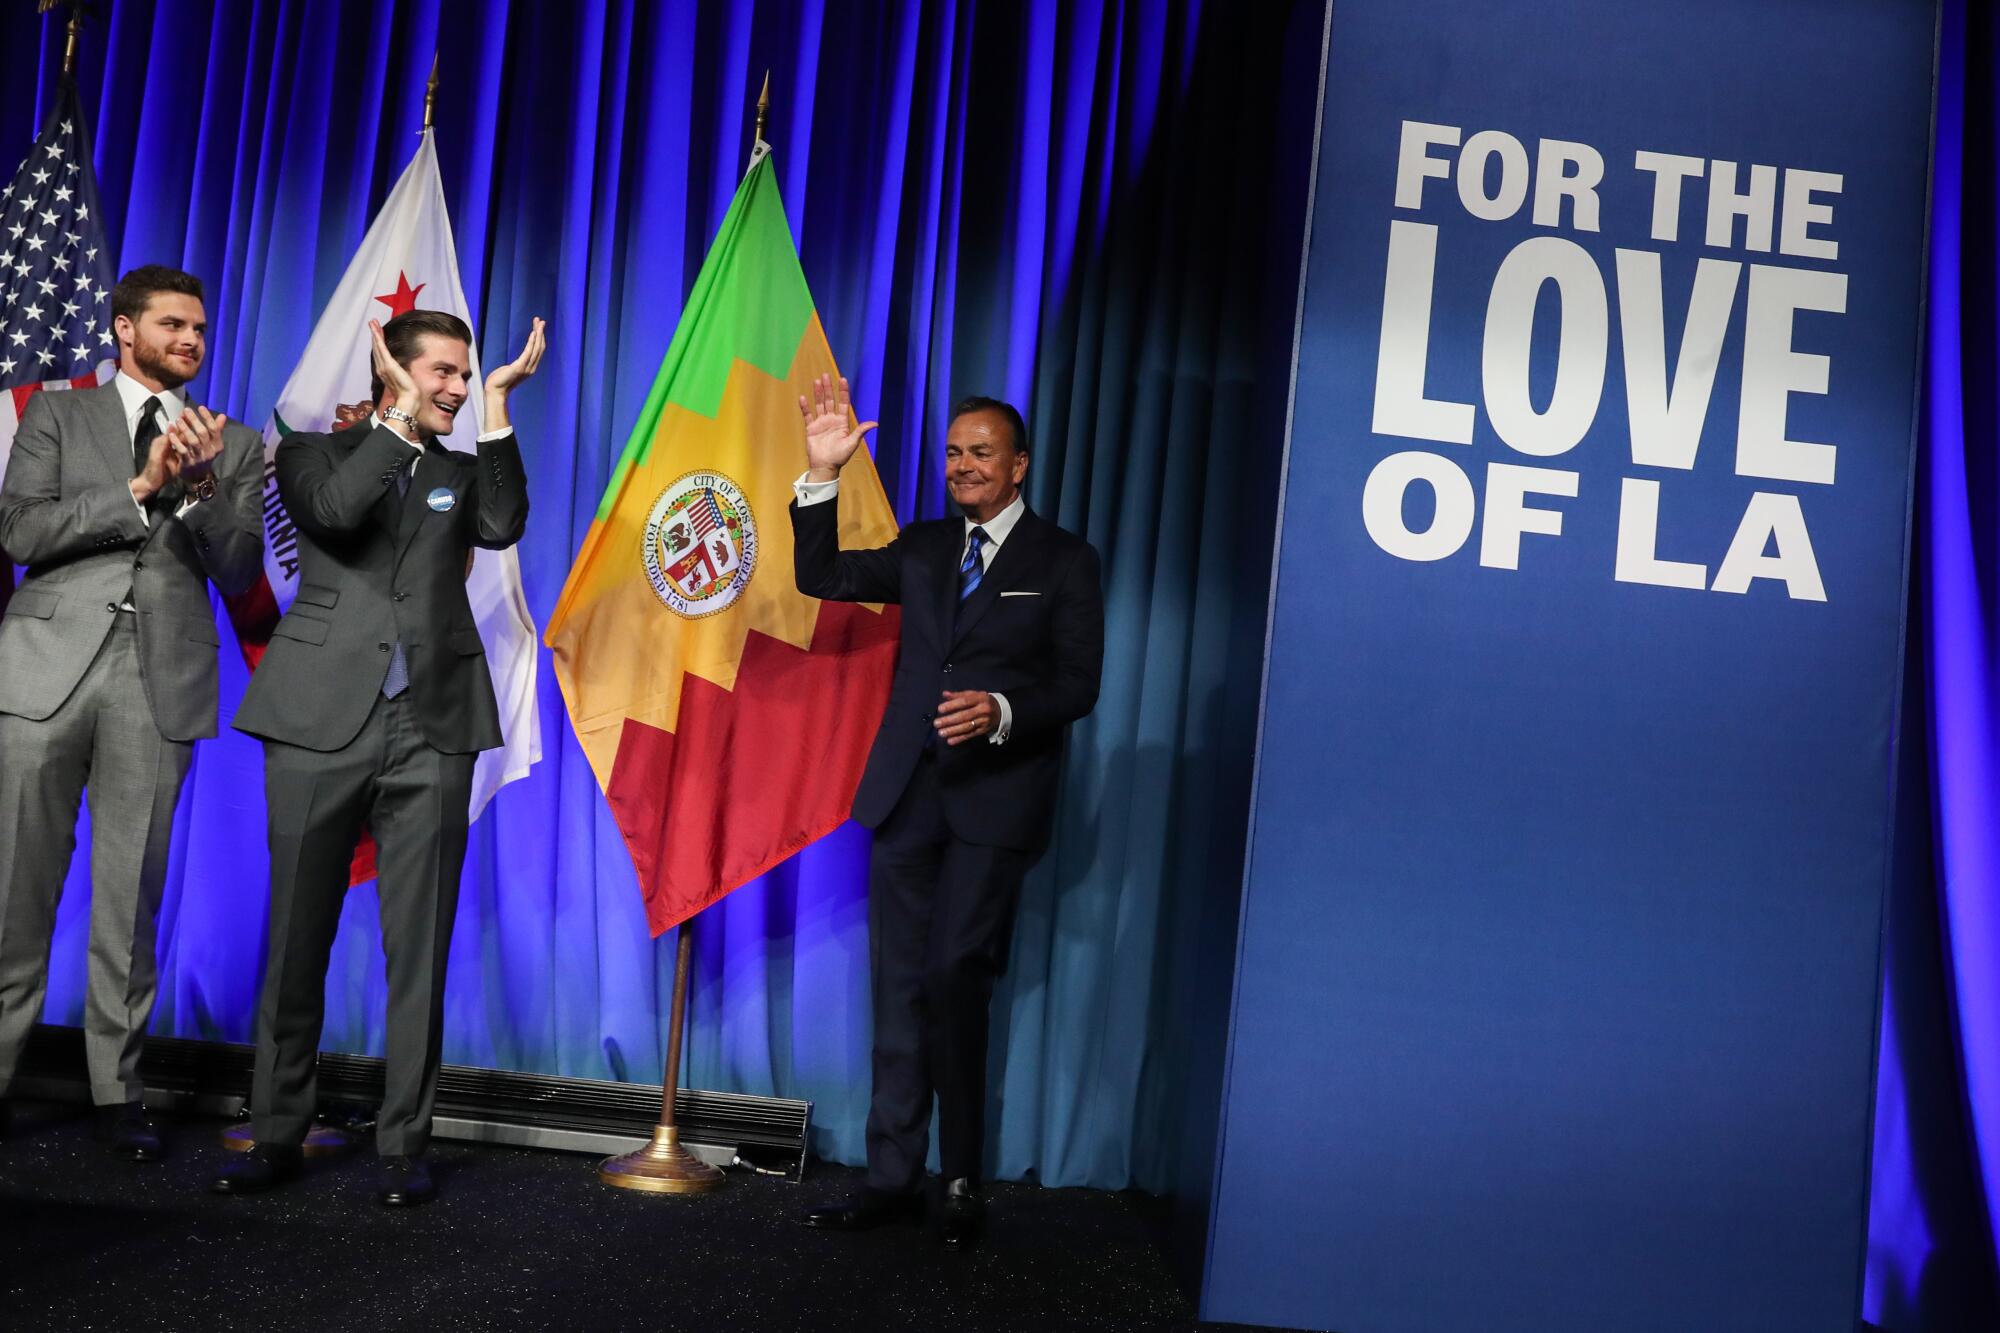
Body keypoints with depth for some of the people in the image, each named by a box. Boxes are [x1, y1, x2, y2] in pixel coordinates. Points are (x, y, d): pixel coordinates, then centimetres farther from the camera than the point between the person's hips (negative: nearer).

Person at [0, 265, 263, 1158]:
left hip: (162, 682, 1)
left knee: (132, 899, 3)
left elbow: (239, 572, 6)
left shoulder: (235, 445, 14)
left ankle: (118, 1091, 9)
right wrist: (140, 487, -10)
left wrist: (200, 485, -10)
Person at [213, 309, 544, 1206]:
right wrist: (401, 418, -8)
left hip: (432, 728, 1)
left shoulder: (460, 473, 16)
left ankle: (403, 1147, 8)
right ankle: (276, 1137, 16)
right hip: (322, 721, -1)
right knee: (296, 938, 4)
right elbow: (333, 513, -12)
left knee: (418, 948, 1)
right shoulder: (315, 451, 11)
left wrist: (497, 407, -7)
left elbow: (503, 527, -6)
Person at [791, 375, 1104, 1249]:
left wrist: (1000, 711, -21)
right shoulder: (922, 548, 15)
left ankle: (962, 1185, 4)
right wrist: (822, 475, 0)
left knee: (954, 981, -11)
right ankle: (891, 1179, 15)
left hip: (995, 800, -4)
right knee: (900, 993, 7)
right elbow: (820, 577, 9)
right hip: (907, 791, 5)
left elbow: (1077, 684, -3)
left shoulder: (1063, 560, 3)